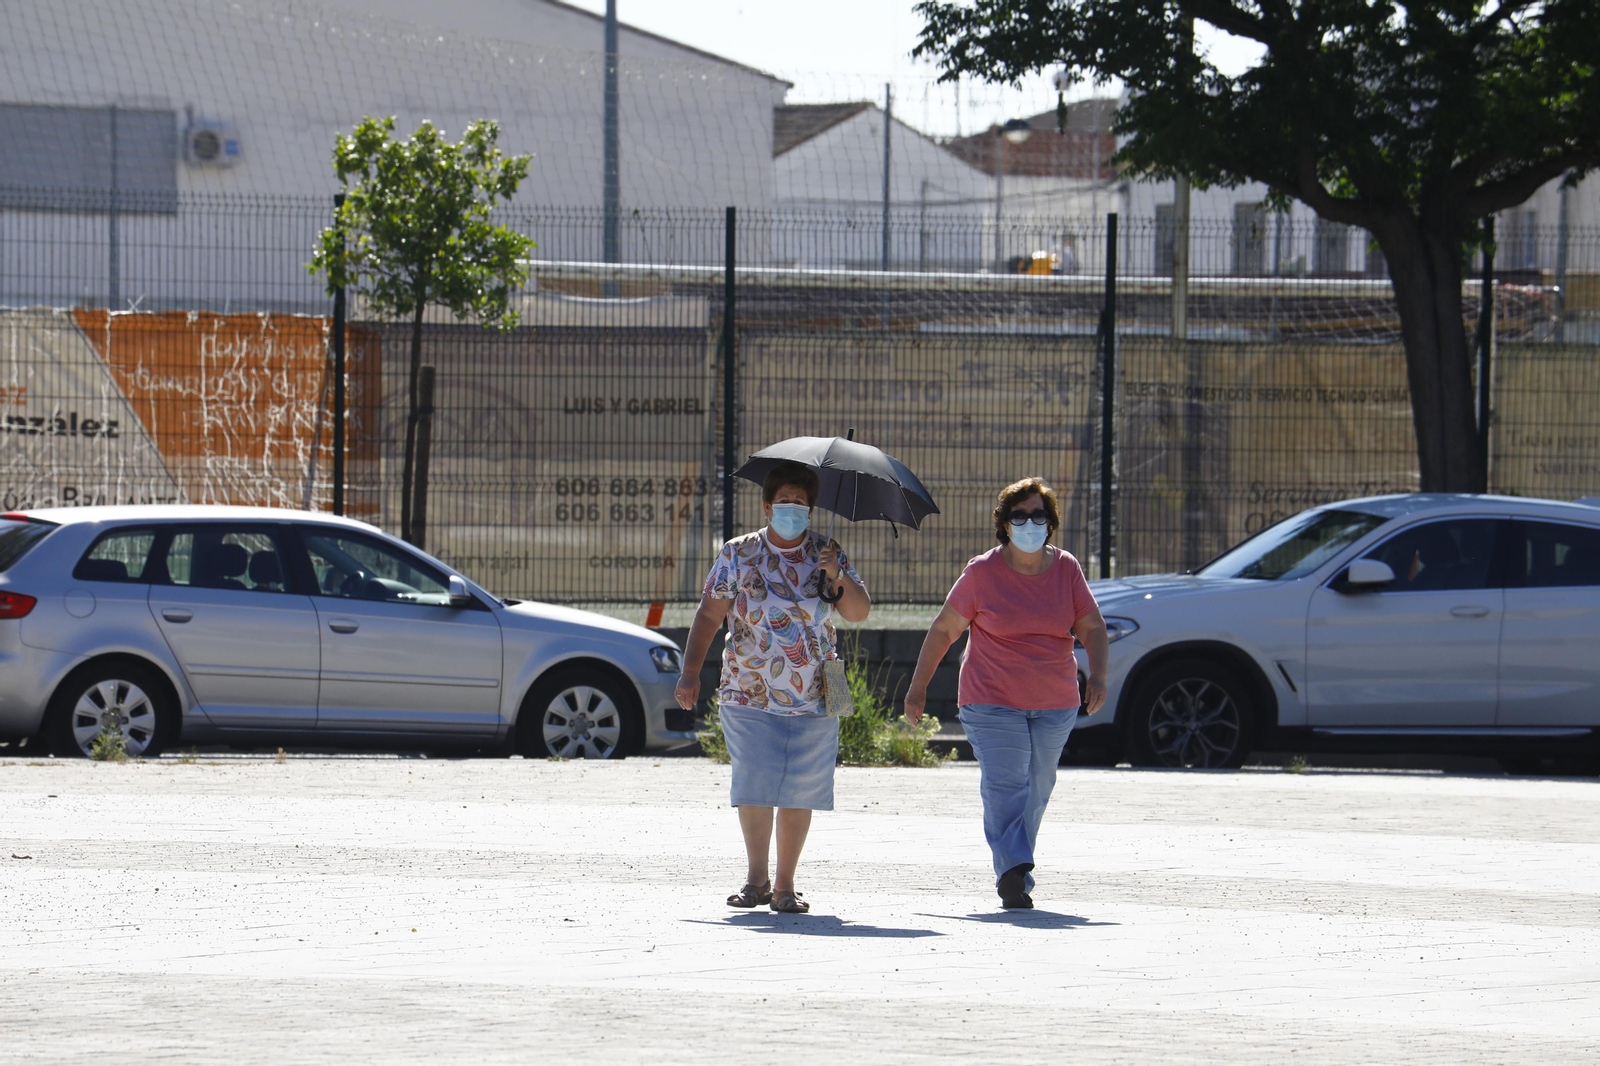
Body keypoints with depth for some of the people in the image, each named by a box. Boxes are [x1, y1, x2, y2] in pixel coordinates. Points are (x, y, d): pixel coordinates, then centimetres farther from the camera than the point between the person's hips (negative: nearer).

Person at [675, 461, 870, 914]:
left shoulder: (826, 554, 6)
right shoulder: (738, 554, 4)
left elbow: (859, 613, -1)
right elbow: (709, 615, 5)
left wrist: (838, 578, -19)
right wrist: (690, 671, -4)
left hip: (813, 699, 1)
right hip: (750, 696, -1)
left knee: (801, 790, 2)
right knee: (754, 783, -9)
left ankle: (785, 885, 12)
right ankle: (756, 879, 6)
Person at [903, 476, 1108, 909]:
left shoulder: (1067, 569, 5)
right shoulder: (982, 573, -3)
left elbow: (1093, 628, 8)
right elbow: (943, 630, 4)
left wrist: (1097, 676, -10)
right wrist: (918, 686, 4)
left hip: (1055, 705, 4)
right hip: (992, 702, -4)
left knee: (1035, 791, 8)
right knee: (1004, 785, -17)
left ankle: (1015, 872, 21)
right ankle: (1013, 874, -26)